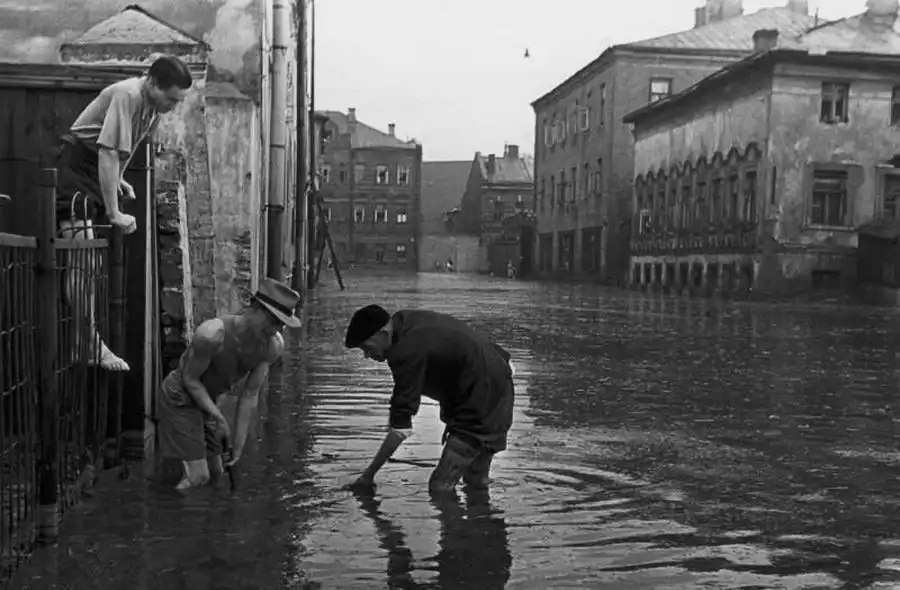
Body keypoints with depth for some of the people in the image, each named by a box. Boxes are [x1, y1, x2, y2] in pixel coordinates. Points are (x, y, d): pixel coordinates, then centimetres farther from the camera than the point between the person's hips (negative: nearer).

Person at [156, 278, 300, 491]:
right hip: (179, 398, -7)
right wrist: (219, 418, -23)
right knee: (198, 476, -12)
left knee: (215, 473, 15)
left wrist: (239, 444, -7)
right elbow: (190, 379, -21)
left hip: (204, 400, 7)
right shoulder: (213, 334, -36)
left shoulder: (274, 345, -18)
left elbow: (249, 395, -9)